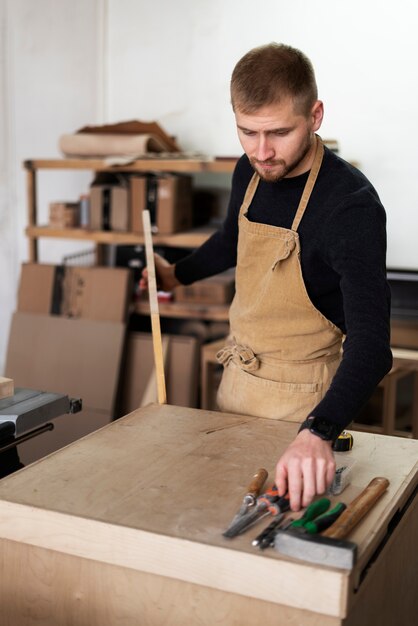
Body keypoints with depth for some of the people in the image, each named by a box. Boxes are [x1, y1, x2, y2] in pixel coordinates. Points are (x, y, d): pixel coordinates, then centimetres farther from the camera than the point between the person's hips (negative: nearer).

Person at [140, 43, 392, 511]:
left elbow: (370, 341, -35)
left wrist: (317, 434, -50)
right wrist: (178, 274, 30)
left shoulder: (352, 205, -26)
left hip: (300, 399, -6)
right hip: (236, 378, 7)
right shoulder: (250, 171, -4)